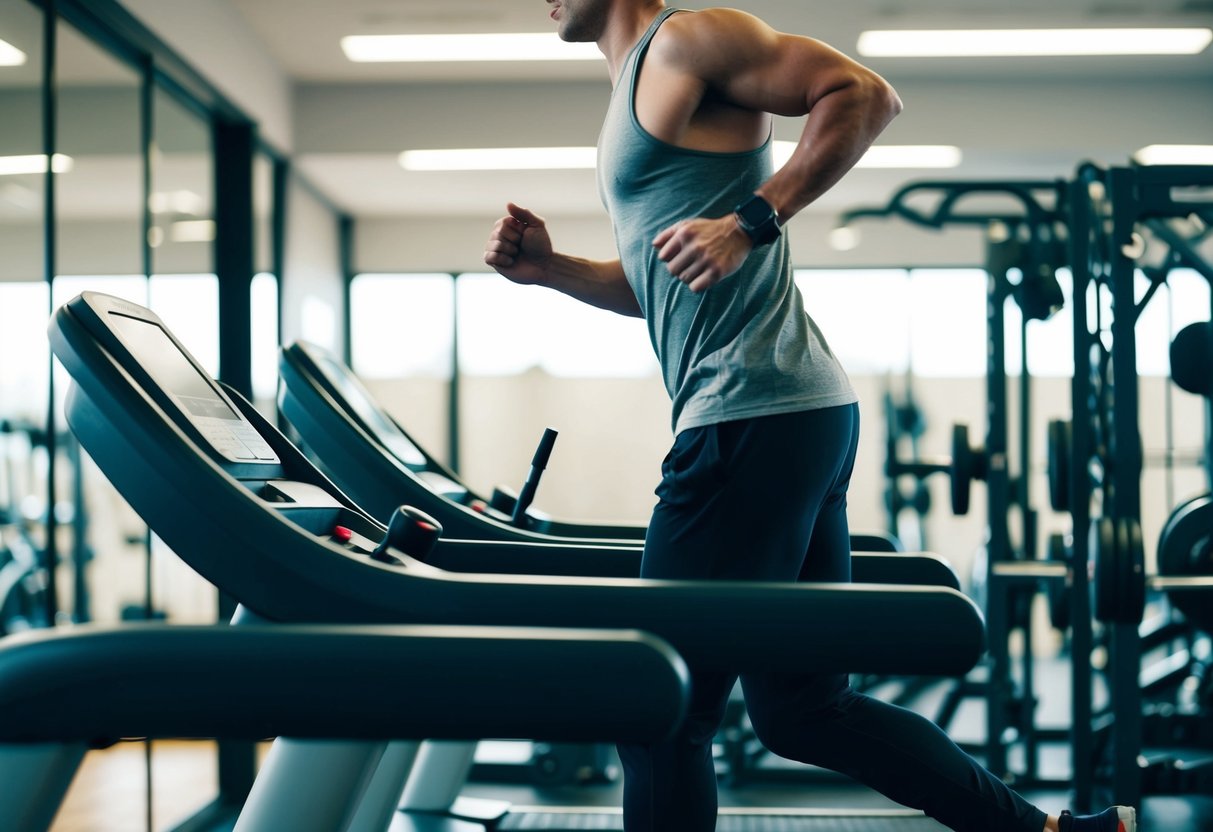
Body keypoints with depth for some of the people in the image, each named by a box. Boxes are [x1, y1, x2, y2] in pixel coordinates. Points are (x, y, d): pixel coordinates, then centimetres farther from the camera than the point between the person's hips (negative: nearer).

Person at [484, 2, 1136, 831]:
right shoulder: (636, 94, 25)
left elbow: (864, 93, -12)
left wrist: (752, 221, -18)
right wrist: (551, 269, 14)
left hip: (758, 416, -10)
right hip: (797, 420, 10)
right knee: (801, 708, 13)